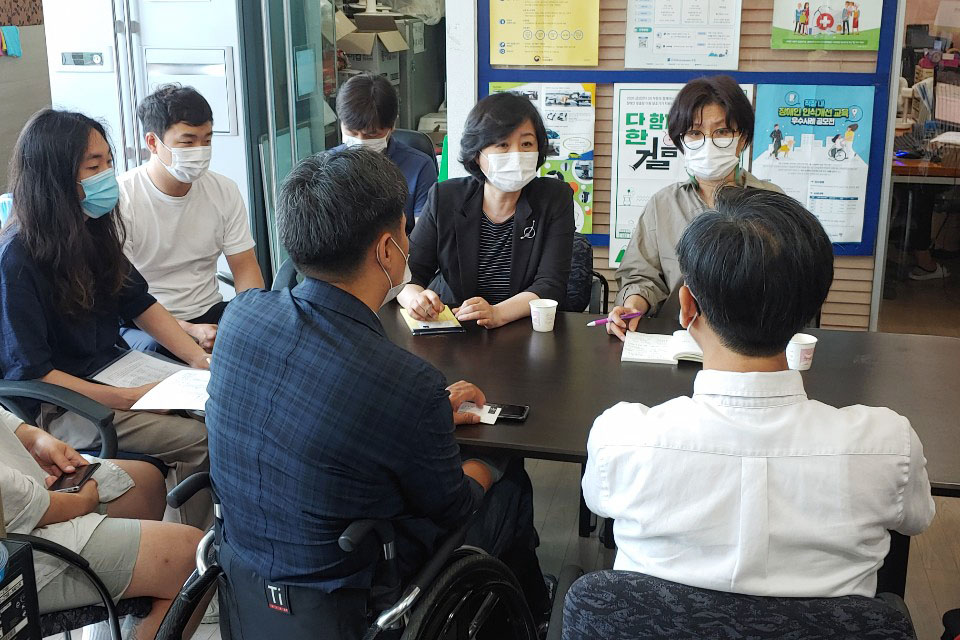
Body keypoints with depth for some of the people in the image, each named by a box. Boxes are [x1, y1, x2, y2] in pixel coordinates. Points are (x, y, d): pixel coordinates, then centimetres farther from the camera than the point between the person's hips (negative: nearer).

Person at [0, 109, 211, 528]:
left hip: (113, 369, 8)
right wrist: (125, 399, -22)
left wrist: (199, 359, -3)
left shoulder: (93, 230, 3)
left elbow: (140, 304, 11)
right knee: (198, 438, -21)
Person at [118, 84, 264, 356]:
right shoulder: (121, 198, -13)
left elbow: (244, 265, 5)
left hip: (210, 313, 4)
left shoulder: (224, 190, 2)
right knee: (151, 348, -38)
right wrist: (189, 332, -26)